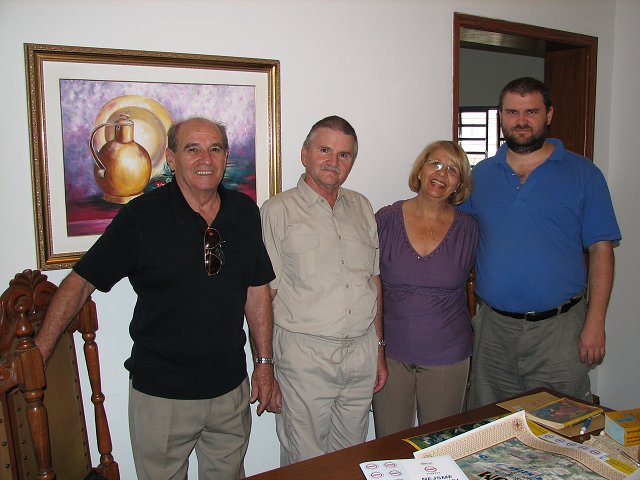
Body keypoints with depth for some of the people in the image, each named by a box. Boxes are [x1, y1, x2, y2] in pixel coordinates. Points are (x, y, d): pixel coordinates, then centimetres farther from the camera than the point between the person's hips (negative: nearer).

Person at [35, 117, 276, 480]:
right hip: (161, 394, -3)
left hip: (232, 389, 4)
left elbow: (257, 290, 6)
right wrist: (38, 353, -13)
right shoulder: (141, 216, -12)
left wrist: (265, 362, 6)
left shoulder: (245, 212, -1)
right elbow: (81, 282, -8)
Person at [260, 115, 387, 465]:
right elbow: (263, 296, -8)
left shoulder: (361, 207, 10)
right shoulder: (278, 211, -6)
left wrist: (379, 348, 13)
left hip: (362, 354, 5)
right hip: (305, 356, -5)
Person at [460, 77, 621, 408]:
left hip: (559, 330, -2)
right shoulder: (480, 174, 7)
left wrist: (595, 322, -9)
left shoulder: (583, 174, 0)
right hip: (493, 328, 3)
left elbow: (601, 250, -2)